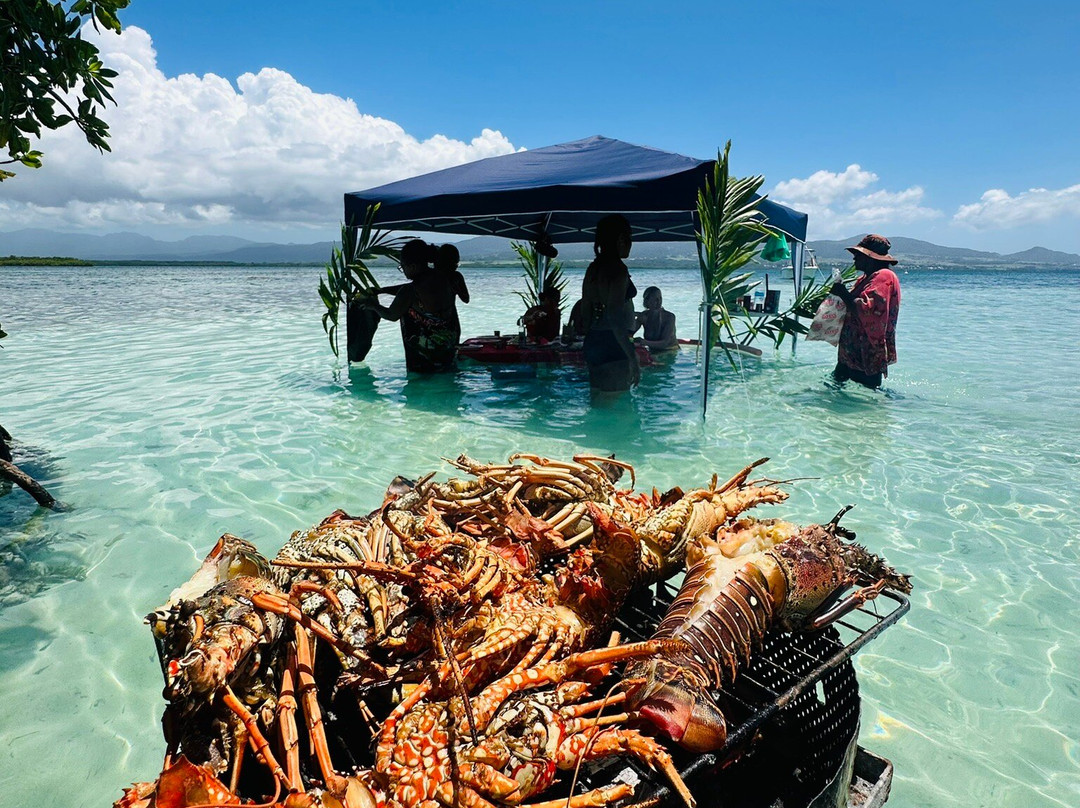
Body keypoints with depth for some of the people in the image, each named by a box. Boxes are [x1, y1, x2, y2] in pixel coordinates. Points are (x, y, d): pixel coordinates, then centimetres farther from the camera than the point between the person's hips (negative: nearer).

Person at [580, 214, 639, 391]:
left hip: (593, 342, 9)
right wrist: (633, 358, -21)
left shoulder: (593, 268, 12)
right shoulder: (618, 269, -14)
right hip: (614, 345, -9)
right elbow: (615, 318, -21)